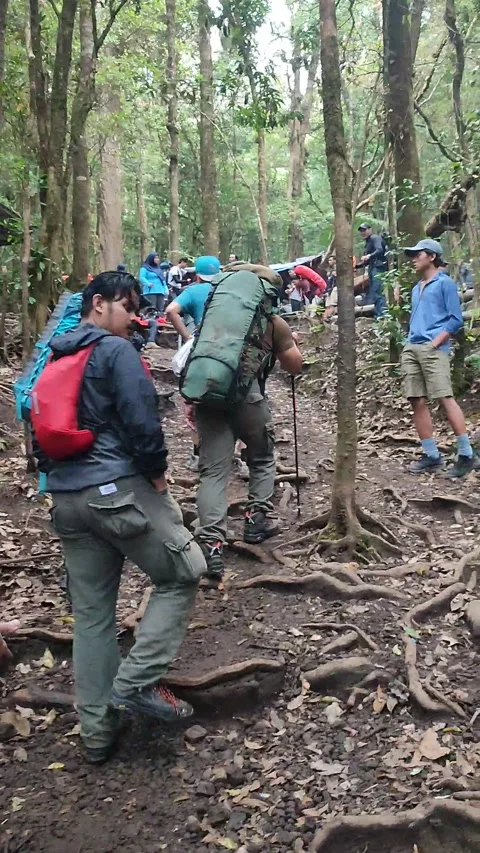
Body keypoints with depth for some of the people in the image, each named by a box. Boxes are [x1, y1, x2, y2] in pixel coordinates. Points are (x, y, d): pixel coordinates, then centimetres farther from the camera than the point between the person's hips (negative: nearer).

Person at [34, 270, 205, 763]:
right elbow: (141, 420, -16)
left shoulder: (53, 360, 18)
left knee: (91, 613, 12)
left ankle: (96, 731, 19)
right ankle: (135, 682, 1)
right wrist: (157, 472, -3)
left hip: (66, 497, 8)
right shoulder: (115, 350, -7)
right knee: (182, 575, 7)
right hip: (118, 488, -8)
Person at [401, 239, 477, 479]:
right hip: (411, 349, 8)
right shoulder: (416, 289, 23)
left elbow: (456, 319, -6)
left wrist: (435, 343, -14)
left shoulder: (445, 283, 1)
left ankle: (466, 454, -11)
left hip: (433, 348, -8)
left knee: (445, 398, -15)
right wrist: (411, 341, 10)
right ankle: (431, 455, 7)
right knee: (417, 402, 2)